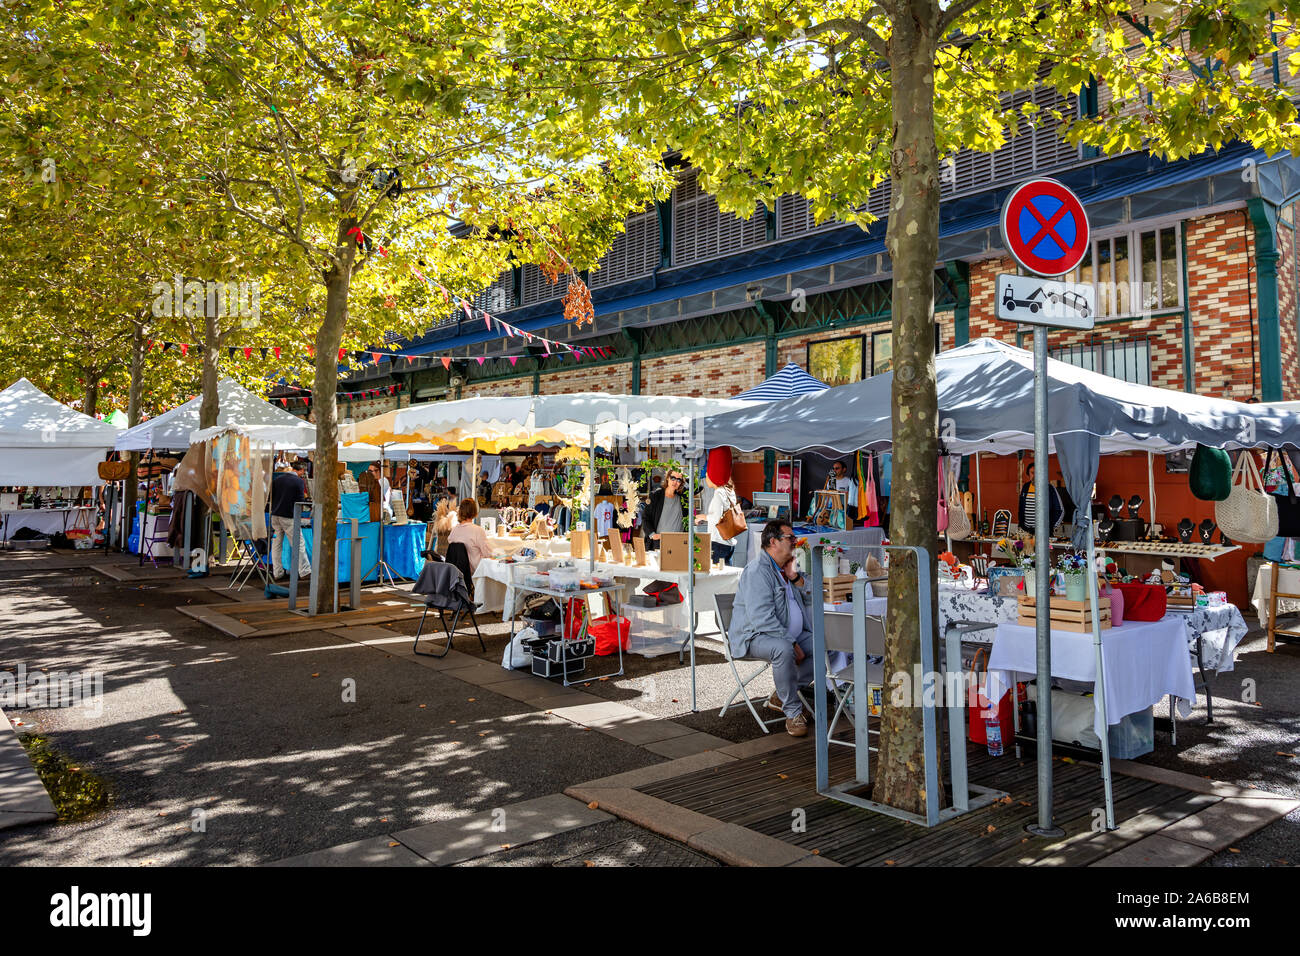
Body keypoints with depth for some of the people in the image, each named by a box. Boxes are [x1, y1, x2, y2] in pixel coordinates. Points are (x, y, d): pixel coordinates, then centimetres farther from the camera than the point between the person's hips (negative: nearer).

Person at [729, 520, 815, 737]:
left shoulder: (786, 568, 14)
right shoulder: (757, 571, -17)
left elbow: (810, 600, 13)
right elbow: (761, 619, -25)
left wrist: (795, 576, -3)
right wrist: (792, 644, -25)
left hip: (790, 635, 9)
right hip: (755, 636, -9)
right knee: (783, 650, -38)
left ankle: (781, 696, 4)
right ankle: (793, 712, -22)